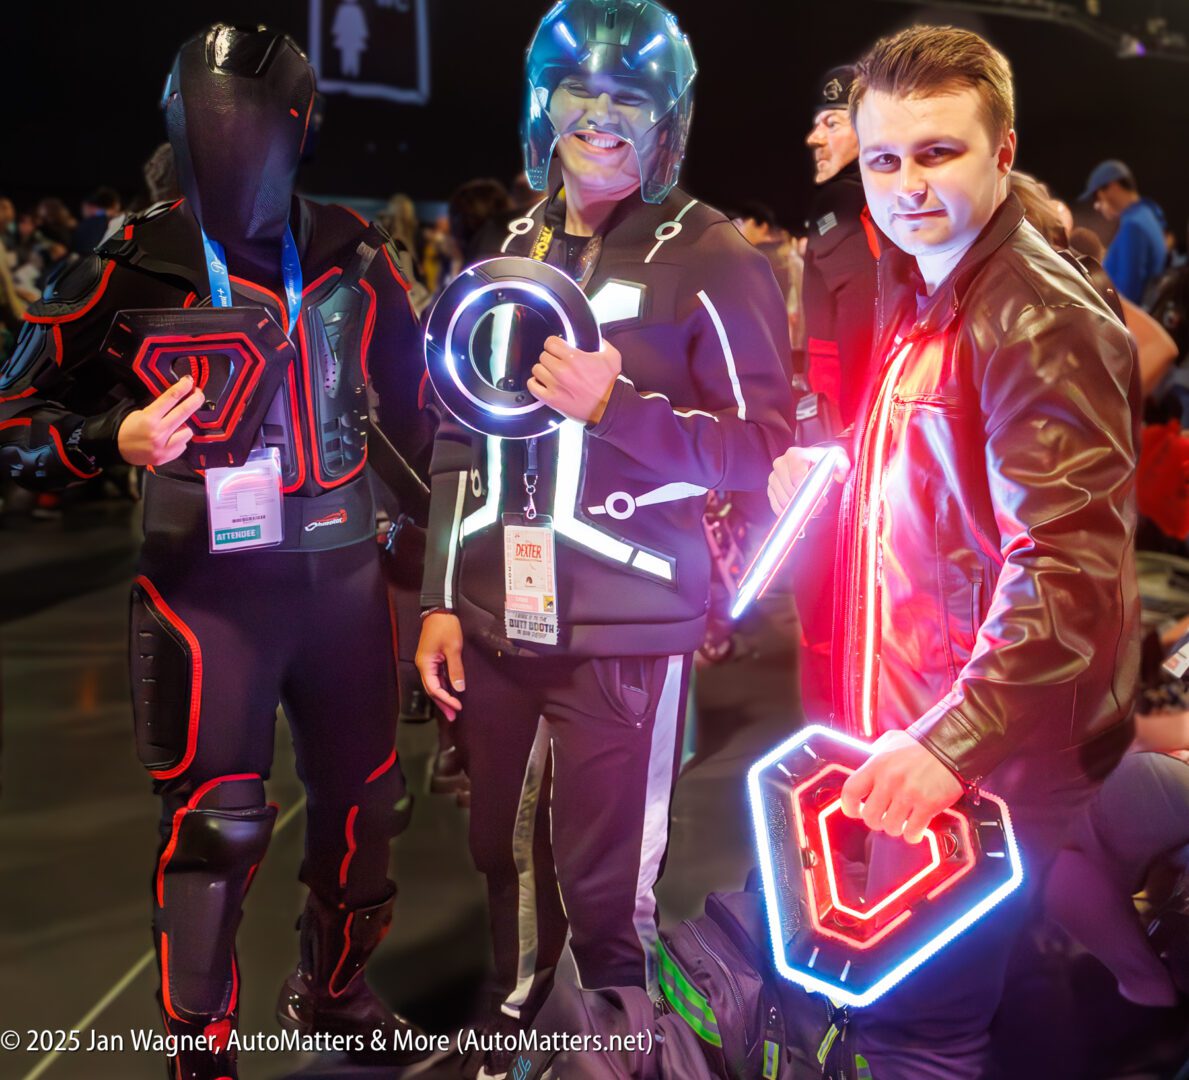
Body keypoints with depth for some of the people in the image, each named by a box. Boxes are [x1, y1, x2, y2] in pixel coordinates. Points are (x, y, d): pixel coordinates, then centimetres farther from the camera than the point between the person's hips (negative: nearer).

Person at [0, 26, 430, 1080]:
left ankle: (333, 992, 39)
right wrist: (116, 439, -21)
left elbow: (411, 396, 16)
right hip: (210, 576, -4)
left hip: (344, 566, 4)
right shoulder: (136, 262, -7)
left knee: (362, 799, 15)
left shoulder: (351, 251, 3)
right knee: (214, 824, -3)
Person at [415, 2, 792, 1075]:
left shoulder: (712, 259, -8)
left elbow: (765, 447, -10)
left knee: (604, 888, -1)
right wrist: (442, 597, 13)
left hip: (625, 632, -5)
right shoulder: (515, 251, 12)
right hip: (497, 622, 6)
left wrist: (615, 405, -23)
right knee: (509, 856, 16)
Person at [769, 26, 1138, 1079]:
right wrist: (835, 474, 10)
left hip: (989, 750, -9)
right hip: (920, 724, 9)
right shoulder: (919, 297, 13)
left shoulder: (1039, 319, -19)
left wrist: (951, 741, -35)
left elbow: (1068, 563, -28)